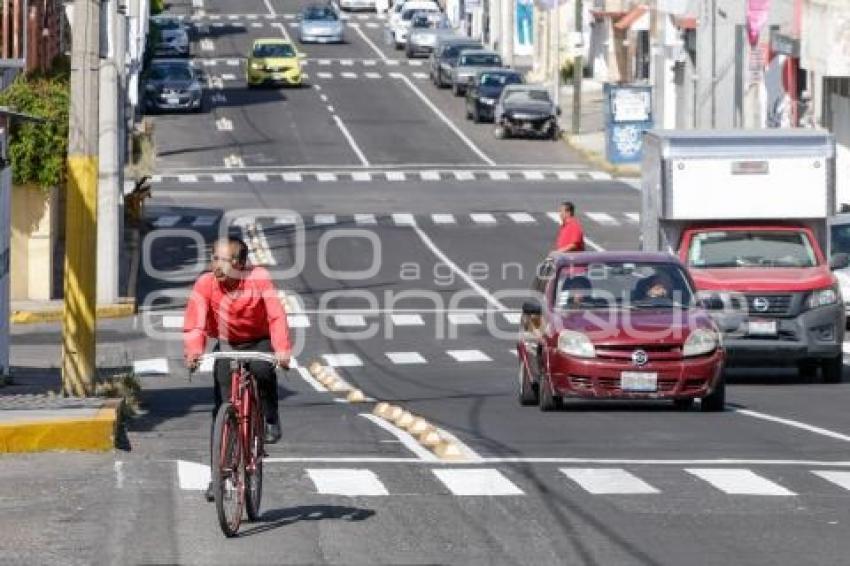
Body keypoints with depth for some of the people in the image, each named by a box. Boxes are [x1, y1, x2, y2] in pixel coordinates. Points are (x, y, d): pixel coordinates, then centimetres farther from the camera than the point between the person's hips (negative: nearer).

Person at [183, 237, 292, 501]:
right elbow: (195, 322, -26)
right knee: (222, 409, -6)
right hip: (227, 346, 2)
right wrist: (193, 351, -44)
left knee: (263, 370, -36)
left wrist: (282, 349, -43)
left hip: (259, 342, -2)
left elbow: (276, 315, -28)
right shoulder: (206, 284, -18)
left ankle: (271, 420, -9)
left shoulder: (259, 279, -22)